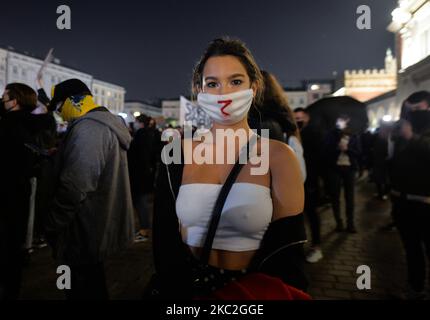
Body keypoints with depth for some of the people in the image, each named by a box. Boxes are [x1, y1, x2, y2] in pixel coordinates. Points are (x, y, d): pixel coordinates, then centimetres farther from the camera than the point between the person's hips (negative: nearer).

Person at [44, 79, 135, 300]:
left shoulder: (87, 128, -20)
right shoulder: (107, 123, 13)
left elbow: (73, 187, -27)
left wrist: (51, 226, -17)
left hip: (85, 232, -10)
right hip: (101, 225, 10)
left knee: (82, 290, 4)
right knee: (93, 285, 23)